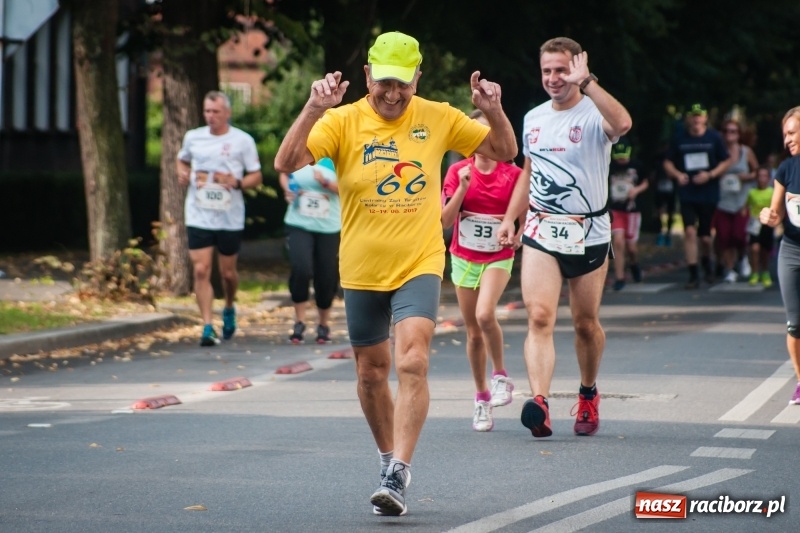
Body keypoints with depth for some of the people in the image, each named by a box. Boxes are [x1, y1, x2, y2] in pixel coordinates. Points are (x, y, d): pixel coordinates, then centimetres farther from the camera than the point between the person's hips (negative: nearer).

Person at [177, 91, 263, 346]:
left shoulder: (243, 141, -2)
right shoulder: (193, 137, 5)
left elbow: (256, 176, 2)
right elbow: (182, 160, 23)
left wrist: (237, 182, -18)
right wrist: (182, 173, 0)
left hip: (230, 218, -1)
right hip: (198, 216, 1)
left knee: (228, 272, 11)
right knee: (201, 271, -9)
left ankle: (229, 310, 41)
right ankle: (208, 327, -6)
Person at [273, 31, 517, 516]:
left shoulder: (438, 118, -2)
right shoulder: (343, 122, -7)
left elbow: (504, 151, 5)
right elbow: (287, 163, -19)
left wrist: (493, 110, -15)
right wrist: (314, 109, -33)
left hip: (419, 266, -1)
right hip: (361, 271, 1)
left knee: (412, 364, -19)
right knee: (372, 373, 13)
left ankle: (399, 475, -20)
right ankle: (389, 459, 33)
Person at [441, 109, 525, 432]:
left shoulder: (513, 174, -4)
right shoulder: (458, 172, -2)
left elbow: (524, 217, 7)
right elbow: (445, 220, -6)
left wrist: (517, 236, -12)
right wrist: (463, 187, -17)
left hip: (498, 257, -2)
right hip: (464, 257, 2)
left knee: (484, 315, -26)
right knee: (473, 332, 6)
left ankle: (501, 376, -5)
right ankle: (482, 398, 19)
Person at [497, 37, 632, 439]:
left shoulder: (593, 115, -8)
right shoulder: (533, 119, 11)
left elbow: (622, 123, -34)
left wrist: (586, 83, -36)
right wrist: (509, 217, 15)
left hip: (588, 234, -3)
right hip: (540, 232, 3)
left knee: (585, 323, 9)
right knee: (539, 317, -15)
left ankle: (588, 393, 33)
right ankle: (539, 403, -28)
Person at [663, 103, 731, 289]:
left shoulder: (714, 137, -1)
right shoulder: (679, 138, 1)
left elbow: (726, 162, 2)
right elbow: (668, 162, 9)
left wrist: (710, 175, -13)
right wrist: (677, 174, -11)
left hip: (709, 194, 0)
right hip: (687, 194, 0)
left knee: (705, 236, 8)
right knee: (689, 231, -14)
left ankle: (706, 264, 39)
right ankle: (693, 275, -9)